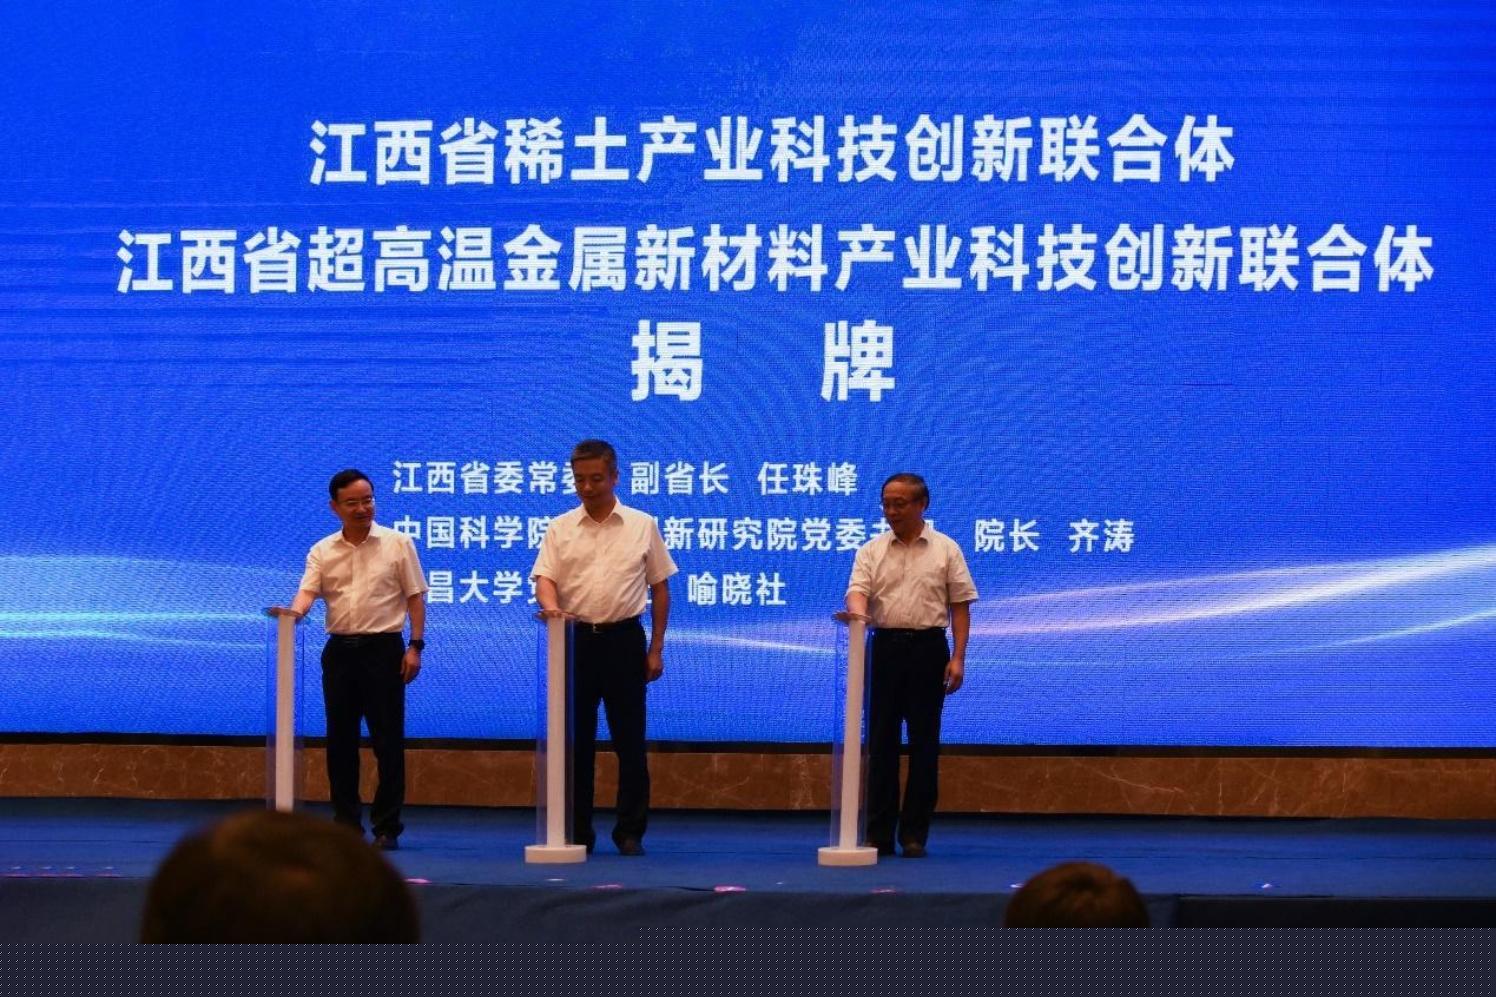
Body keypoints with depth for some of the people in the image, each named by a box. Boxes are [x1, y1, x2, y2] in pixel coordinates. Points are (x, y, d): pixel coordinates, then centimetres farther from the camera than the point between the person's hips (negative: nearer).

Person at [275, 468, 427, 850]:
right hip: (340, 649, 3)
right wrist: (295, 611, -28)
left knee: (388, 740, -3)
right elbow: (308, 590, -4)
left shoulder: (397, 544, 2)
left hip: (383, 648, -3)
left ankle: (387, 827, 3)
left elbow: (415, 597, 2)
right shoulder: (322, 551, 7)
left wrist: (416, 646, -6)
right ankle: (346, 824, 14)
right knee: (340, 740, 6)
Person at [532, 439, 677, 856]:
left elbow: (660, 589, 7)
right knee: (575, 738, 4)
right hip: (575, 638, 1)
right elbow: (545, 578, -2)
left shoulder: (641, 526, 4)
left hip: (623, 638, -1)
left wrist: (656, 649, 2)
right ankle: (576, 832, 11)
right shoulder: (560, 529, 5)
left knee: (630, 739, 2)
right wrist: (550, 605, -26)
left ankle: (630, 831, 10)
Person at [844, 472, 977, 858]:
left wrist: (958, 659, -6)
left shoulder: (945, 550, 4)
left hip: (928, 648, -1)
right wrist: (858, 612, -30)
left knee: (924, 744, 1)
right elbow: (857, 590, -6)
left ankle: (915, 834, 6)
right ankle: (878, 834, 7)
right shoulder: (871, 551, 8)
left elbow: (960, 606, 3)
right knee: (880, 742, 2)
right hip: (885, 647, 1)